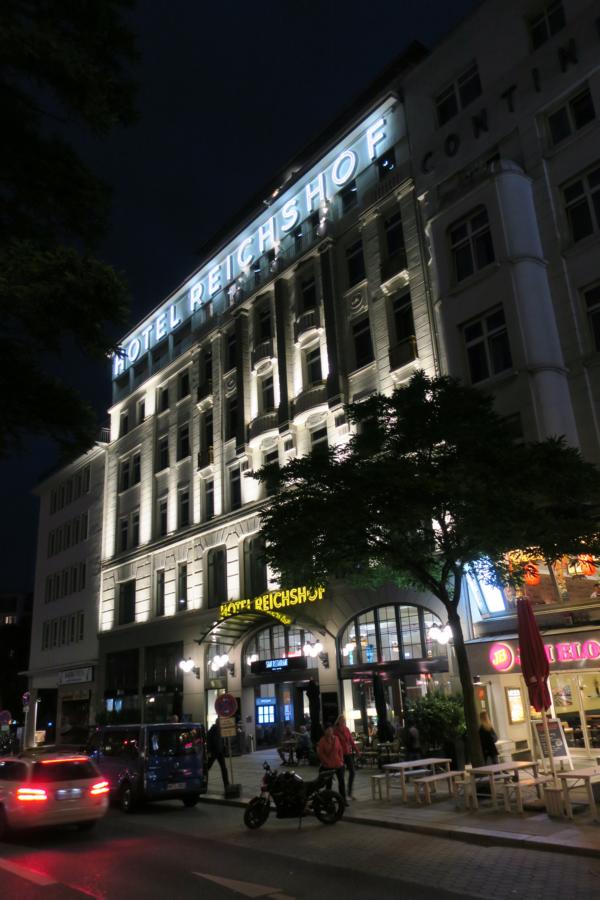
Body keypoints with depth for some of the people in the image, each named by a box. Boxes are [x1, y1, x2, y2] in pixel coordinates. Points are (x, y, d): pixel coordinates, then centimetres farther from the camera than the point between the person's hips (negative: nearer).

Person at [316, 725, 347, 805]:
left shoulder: (336, 739, 2)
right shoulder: (322, 741, -8)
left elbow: (340, 750, 7)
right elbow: (320, 753, -9)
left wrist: (341, 760, 0)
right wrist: (327, 762, -13)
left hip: (338, 764, 3)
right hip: (327, 766, -3)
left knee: (341, 781, 2)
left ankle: (343, 799, 11)